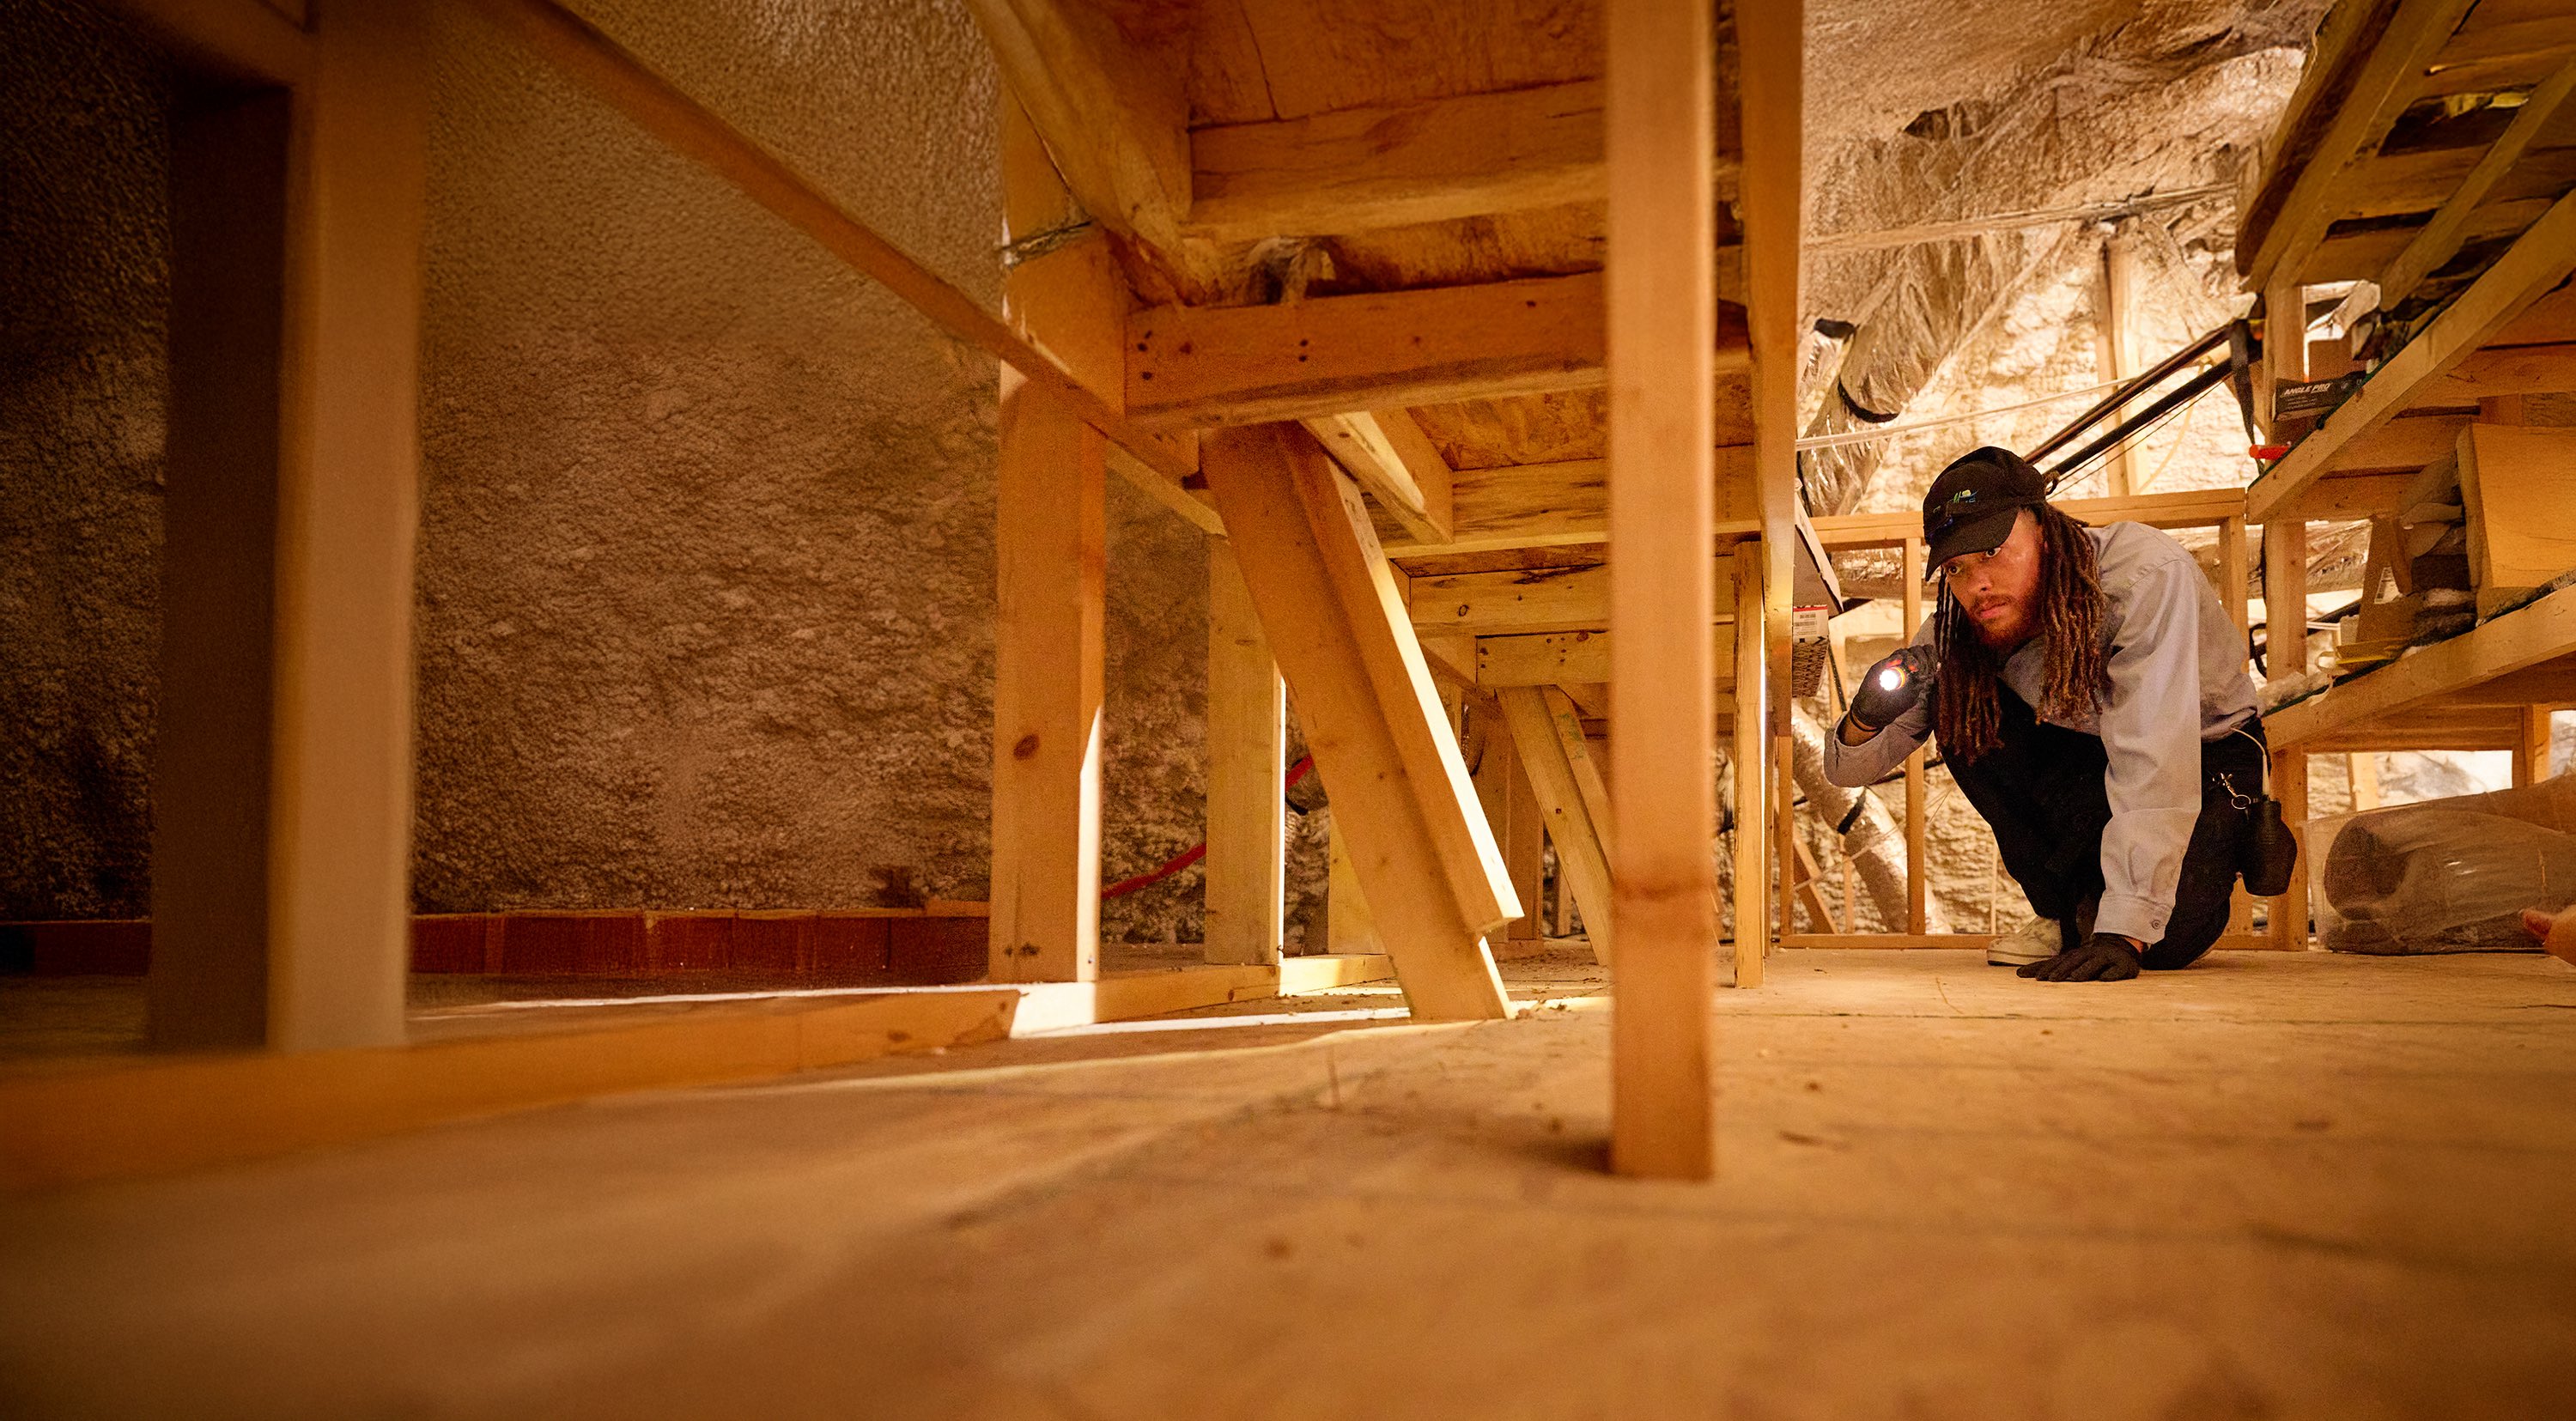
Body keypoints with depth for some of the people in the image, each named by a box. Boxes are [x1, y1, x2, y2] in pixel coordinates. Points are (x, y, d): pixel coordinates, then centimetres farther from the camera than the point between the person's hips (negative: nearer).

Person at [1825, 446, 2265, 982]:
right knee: (1961, 712, -22)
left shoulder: (2147, 574, -34)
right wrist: (1867, 717, -38)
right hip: (2085, 752, 4)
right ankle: (2066, 914, -7)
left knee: (2167, 935, -29)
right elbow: (1846, 771, -14)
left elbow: (2156, 766, -42)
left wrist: (2124, 931, -48)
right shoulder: (1960, 630, -18)